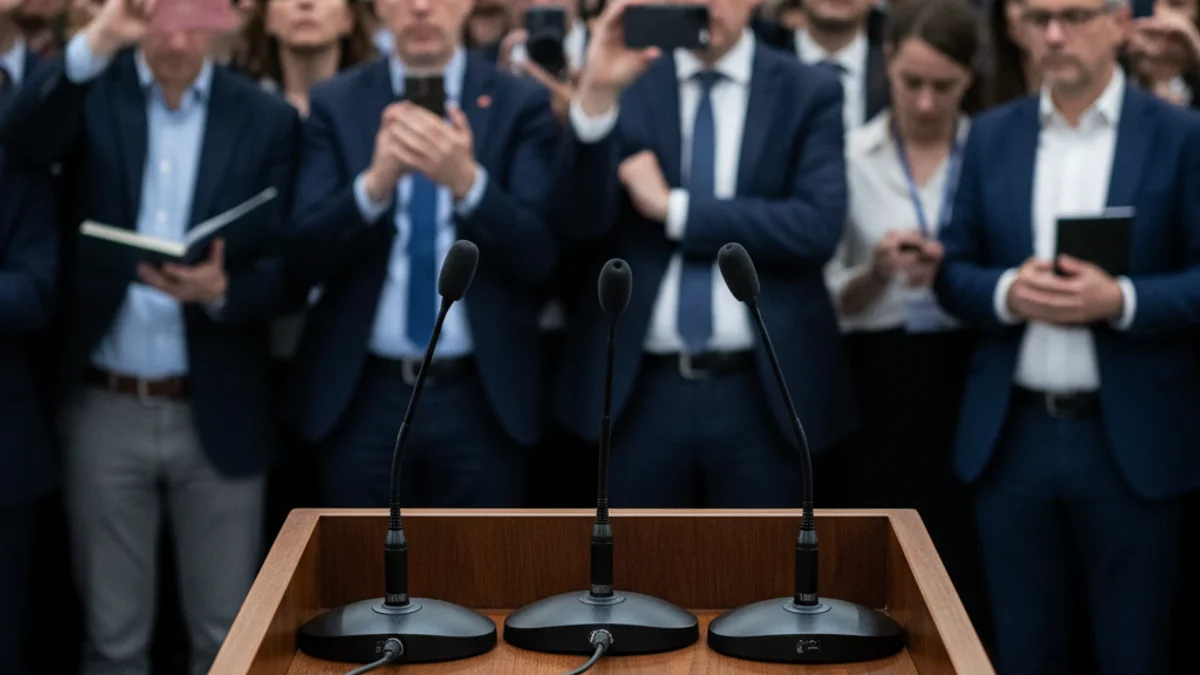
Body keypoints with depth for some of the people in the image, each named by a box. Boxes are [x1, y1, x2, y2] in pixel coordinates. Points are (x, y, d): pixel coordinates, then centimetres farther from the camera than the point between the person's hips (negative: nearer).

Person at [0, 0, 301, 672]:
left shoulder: (268, 118, 2)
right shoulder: (90, 91, 2)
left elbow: (287, 269, -3)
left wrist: (221, 290, -24)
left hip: (219, 414, 0)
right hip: (105, 410, 0)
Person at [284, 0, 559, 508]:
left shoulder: (521, 104, 1)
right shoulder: (334, 104, 3)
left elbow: (540, 256, -8)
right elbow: (306, 256, -5)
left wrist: (468, 182, -25)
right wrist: (375, 182, -23)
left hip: (482, 400, -1)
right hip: (362, 398, 1)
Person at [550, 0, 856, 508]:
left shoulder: (810, 94, 3)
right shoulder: (625, 78, 4)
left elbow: (818, 228, -12)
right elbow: (579, 223, -9)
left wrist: (674, 207, -12)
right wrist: (596, 95, -23)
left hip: (762, 394, 0)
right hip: (639, 392, 1)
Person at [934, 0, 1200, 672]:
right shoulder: (992, 136, 9)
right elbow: (954, 272, 8)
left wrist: (1121, 299, -21)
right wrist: (1006, 291, -12)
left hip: (1133, 441, -3)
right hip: (1012, 437, 3)